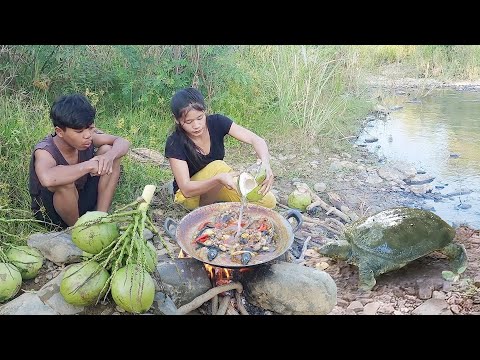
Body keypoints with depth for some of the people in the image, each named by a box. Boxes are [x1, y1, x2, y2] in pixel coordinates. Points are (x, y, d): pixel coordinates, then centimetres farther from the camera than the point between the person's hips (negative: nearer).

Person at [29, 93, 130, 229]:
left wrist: (109, 156, -31)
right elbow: (47, 179, -52)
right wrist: (88, 165, -43)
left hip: (81, 201, 6)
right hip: (50, 212, -6)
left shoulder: (85, 137, -12)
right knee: (64, 180, -38)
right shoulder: (45, 151, -29)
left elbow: (123, 143, -8)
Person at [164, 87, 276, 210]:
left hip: (218, 187, 4)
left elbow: (256, 140, -26)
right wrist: (218, 179, -47)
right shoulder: (174, 143, -25)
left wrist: (265, 164, -48)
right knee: (218, 167, -35)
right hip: (190, 195, -4)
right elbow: (186, 189, -29)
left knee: (268, 202, -13)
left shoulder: (216, 122, -18)